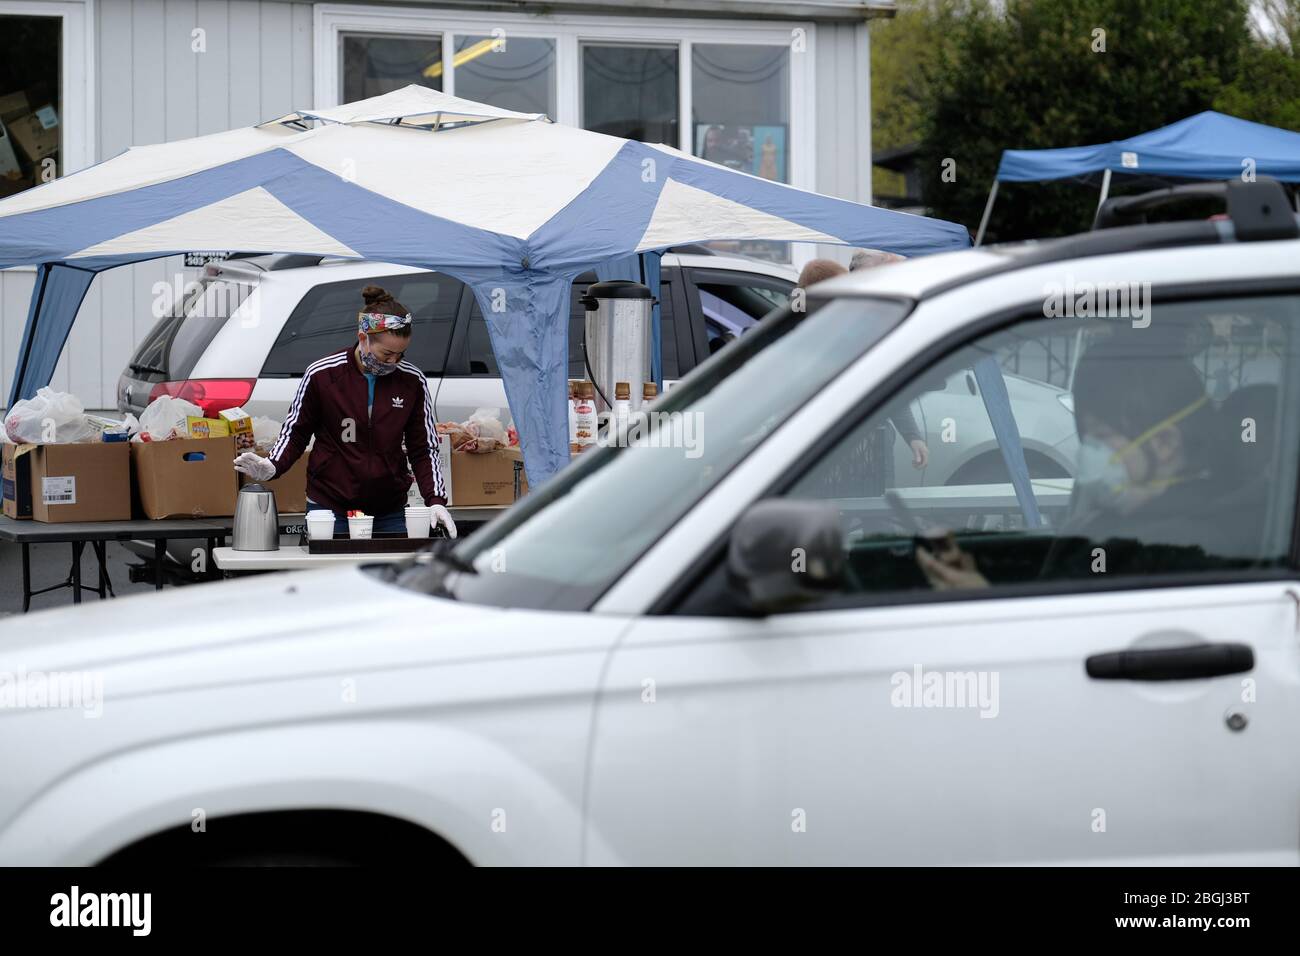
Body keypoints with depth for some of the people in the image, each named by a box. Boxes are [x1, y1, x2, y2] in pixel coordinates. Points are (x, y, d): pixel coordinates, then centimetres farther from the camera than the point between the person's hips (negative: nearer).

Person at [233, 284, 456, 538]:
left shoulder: (412, 381, -2)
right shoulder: (322, 375, -7)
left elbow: (424, 448, 4)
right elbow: (295, 432, 4)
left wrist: (435, 500, -8)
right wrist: (272, 467, -15)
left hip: (389, 513, 2)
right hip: (329, 509, -2)